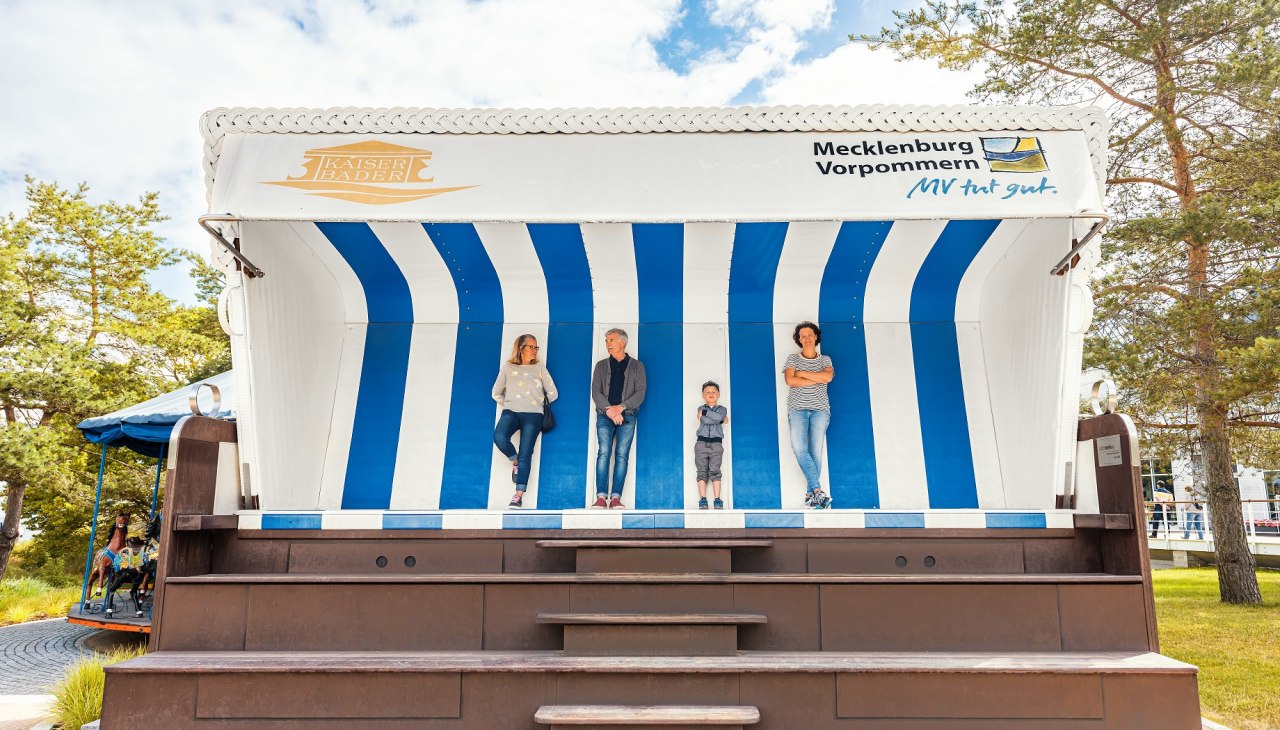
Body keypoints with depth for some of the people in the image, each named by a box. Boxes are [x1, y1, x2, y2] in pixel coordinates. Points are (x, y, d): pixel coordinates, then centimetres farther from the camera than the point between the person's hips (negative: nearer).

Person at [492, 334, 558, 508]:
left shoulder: (539, 368, 14)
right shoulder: (507, 367, 14)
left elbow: (552, 394, 14)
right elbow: (496, 393, 18)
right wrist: (508, 405, 10)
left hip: (532, 415, 0)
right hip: (510, 412, 0)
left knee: (525, 454, -11)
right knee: (499, 437, -30)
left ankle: (519, 496, -12)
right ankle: (515, 461, 1)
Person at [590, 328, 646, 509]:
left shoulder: (637, 366, 10)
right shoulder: (601, 365, 14)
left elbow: (640, 392, -1)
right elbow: (596, 392, 4)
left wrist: (620, 407, -13)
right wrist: (610, 410, -12)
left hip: (627, 415, -1)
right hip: (605, 415, 1)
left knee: (622, 455, -10)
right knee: (603, 452, -14)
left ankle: (615, 497, -12)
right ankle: (601, 496, -17)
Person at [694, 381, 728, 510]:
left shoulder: (722, 409, 12)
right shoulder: (700, 409, 11)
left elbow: (720, 417, -12)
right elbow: (705, 420, -10)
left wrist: (705, 413, -6)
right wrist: (720, 420, -6)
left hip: (716, 443, 0)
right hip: (702, 442, 0)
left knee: (715, 471, -6)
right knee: (702, 472, -2)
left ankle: (718, 500, -9)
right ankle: (702, 500, -4)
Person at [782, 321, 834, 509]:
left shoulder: (825, 360, 14)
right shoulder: (793, 358, 10)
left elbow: (828, 377, -8)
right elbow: (790, 380, -8)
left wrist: (801, 373, -6)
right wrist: (817, 379, -5)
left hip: (820, 409, 1)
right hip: (797, 409, -1)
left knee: (816, 451, -9)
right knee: (799, 448, -22)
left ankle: (810, 494, -4)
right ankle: (818, 490, -22)